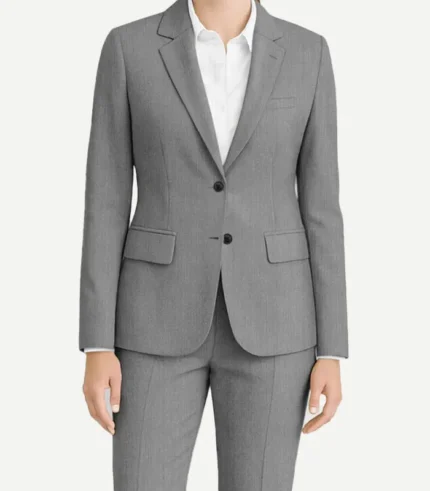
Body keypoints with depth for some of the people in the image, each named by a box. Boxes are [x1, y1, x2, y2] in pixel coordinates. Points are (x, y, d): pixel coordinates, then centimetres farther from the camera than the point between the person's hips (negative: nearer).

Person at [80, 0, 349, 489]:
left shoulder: (307, 54, 4)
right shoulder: (128, 48, 1)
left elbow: (320, 206, 3)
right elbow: (105, 202, 0)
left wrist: (330, 352, 0)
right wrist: (97, 347, -5)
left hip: (267, 319, 1)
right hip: (164, 319, 0)